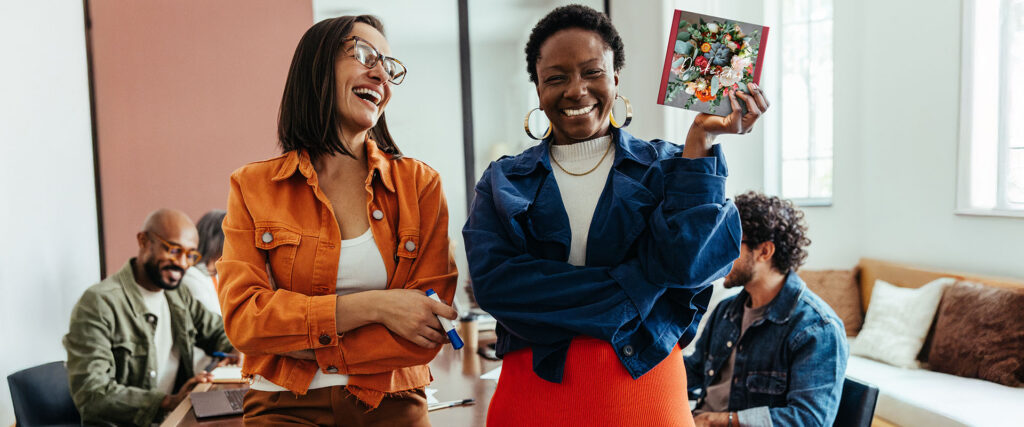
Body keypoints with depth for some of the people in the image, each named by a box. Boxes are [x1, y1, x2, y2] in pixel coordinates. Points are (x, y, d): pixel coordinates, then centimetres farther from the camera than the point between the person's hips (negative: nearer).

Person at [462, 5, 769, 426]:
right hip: (535, 390, 0)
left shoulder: (666, 167, 1)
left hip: (644, 387, 0)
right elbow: (493, 282, -13)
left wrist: (699, 141, -16)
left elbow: (684, 262, -15)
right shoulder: (503, 182, 2)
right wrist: (631, 289, -15)